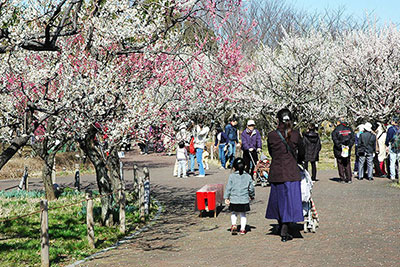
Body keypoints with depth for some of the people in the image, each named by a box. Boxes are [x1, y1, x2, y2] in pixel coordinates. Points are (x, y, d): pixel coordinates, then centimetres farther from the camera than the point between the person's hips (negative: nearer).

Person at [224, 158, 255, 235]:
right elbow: (251, 188, 7)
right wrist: (252, 196, 24)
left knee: (234, 213, 16)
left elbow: (228, 188, -4)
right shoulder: (248, 176, 0)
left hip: (234, 200, -1)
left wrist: (226, 197, 3)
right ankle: (242, 229, 9)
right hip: (244, 200, 1)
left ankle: (234, 225, -5)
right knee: (243, 214, 12)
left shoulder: (232, 176, -5)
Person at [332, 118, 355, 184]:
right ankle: (349, 179, 8)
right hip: (348, 150, 3)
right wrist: (349, 146, -3)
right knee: (347, 164, 11)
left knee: (340, 164, 5)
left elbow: (335, 140, -14)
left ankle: (342, 179, 2)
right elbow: (352, 139, 2)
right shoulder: (349, 129, 6)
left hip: (339, 151, -3)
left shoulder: (336, 131, -5)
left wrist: (340, 146, -11)